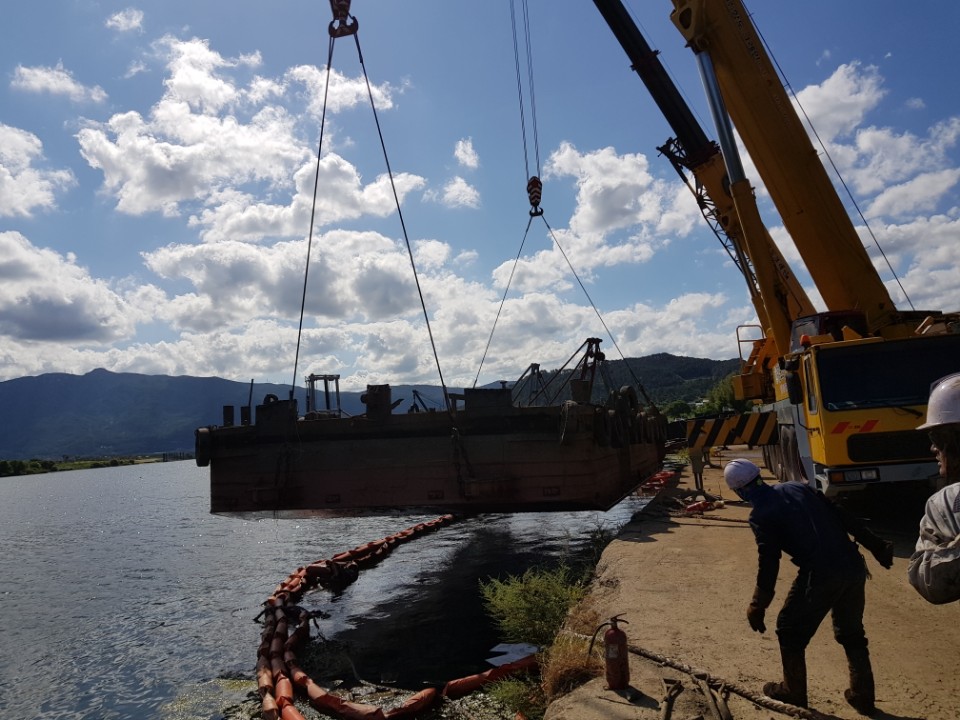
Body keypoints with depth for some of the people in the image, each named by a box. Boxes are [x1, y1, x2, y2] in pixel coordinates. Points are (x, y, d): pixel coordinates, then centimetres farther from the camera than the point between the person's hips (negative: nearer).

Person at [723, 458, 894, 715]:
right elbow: (843, 516, 14)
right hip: (853, 567, 7)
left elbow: (768, 561, -8)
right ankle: (863, 697, 34)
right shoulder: (799, 487, 13)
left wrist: (758, 605, 0)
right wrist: (876, 546, 21)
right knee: (851, 633, 26)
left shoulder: (760, 515, -5)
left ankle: (793, 692, 30)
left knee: (790, 630, 16)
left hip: (820, 576, -6)